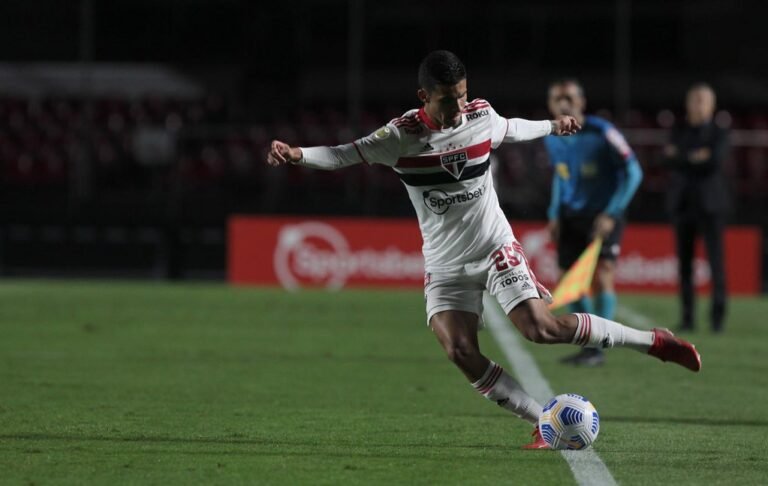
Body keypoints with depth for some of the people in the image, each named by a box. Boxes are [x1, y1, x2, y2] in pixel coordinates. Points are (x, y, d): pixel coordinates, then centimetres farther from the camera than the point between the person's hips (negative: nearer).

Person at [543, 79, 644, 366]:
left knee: (602, 276, -17)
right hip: (571, 215, 6)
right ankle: (588, 346, 14)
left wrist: (611, 214, -18)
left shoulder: (601, 133, -17)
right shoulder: (552, 139, 1)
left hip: (603, 216, -6)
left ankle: (598, 348, -11)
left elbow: (633, 172, -14)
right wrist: (554, 215, 9)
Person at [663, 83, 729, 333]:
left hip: (711, 204, -2)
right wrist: (697, 158, -16)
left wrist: (683, 159, -13)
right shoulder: (678, 132, 10)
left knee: (716, 258, -10)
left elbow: (715, 162, -13)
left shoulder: (719, 134, 3)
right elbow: (672, 162, -5)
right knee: (685, 262, 1)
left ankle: (718, 315, -8)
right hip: (682, 203, 2)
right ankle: (687, 317, 4)